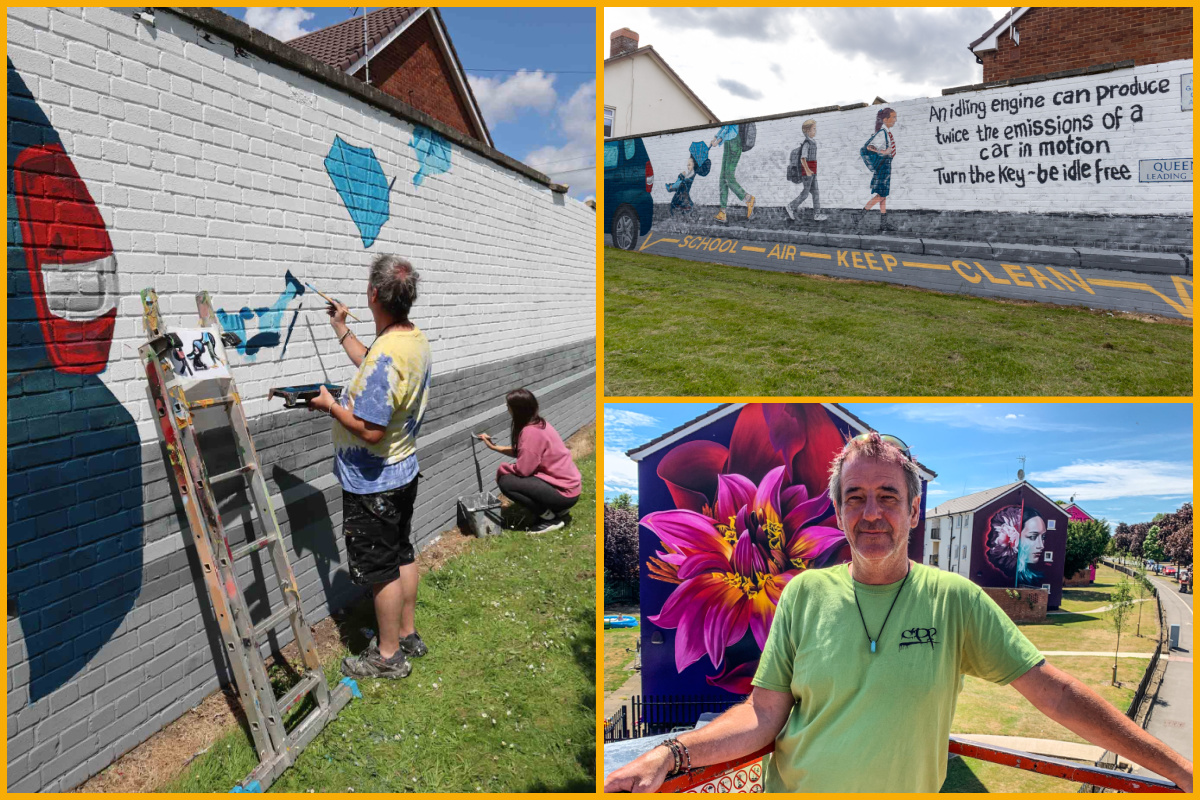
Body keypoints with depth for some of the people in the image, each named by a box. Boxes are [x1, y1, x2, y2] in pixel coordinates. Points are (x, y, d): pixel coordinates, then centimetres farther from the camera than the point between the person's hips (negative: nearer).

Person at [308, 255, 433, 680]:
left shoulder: (387, 354, -29)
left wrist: (330, 406, -14)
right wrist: (340, 328, 25)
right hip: (403, 469, 9)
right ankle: (408, 635, 36)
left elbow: (370, 430, -29)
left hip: (372, 482, -9)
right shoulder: (416, 340, 1)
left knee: (380, 568, 6)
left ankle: (388, 656, 22)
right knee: (402, 554, 20)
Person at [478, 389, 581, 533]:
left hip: (564, 492, -10)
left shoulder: (531, 432, -23)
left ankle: (551, 519, -4)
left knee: (505, 482, -14)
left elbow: (522, 469, -20)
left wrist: (502, 468, -2)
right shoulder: (537, 423, 5)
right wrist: (494, 447, 13)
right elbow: (520, 452, 15)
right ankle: (554, 508, 16)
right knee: (511, 476, 17)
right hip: (567, 483, 10)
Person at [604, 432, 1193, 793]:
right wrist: (668, 755, -20)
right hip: (795, 789, 0)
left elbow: (1055, 693, -4)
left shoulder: (955, 600, -6)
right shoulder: (805, 593, -7)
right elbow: (764, 715, -7)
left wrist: (1179, 769, -9)